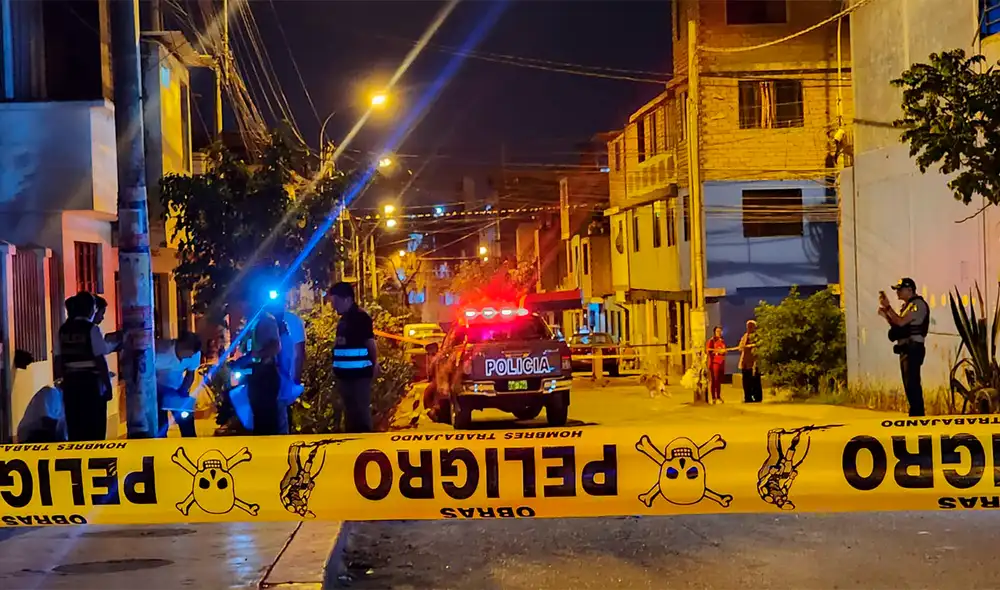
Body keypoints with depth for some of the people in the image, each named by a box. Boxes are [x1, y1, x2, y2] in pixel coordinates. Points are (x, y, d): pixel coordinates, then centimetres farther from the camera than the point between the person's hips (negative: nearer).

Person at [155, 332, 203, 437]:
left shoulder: (195, 353, -19)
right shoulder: (160, 350, -33)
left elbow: (190, 374, -2)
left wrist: (183, 392, -16)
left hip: (177, 389, 4)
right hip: (157, 389, -4)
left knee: (187, 426, 2)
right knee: (160, 427, -6)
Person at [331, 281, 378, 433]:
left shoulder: (361, 317, -11)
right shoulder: (344, 319, 14)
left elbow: (370, 342, -13)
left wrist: (374, 364, -15)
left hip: (359, 374, -9)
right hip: (346, 373, 9)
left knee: (361, 410, -6)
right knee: (350, 410, 17)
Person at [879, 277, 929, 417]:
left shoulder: (918, 304, -9)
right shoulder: (907, 306, 20)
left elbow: (901, 322, -20)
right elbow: (897, 326, 19)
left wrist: (888, 307, -15)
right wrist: (885, 315, 7)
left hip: (913, 349, -10)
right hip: (905, 349, 10)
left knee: (912, 384, -13)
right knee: (909, 385, 10)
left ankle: (918, 415, -14)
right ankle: (915, 415, 14)